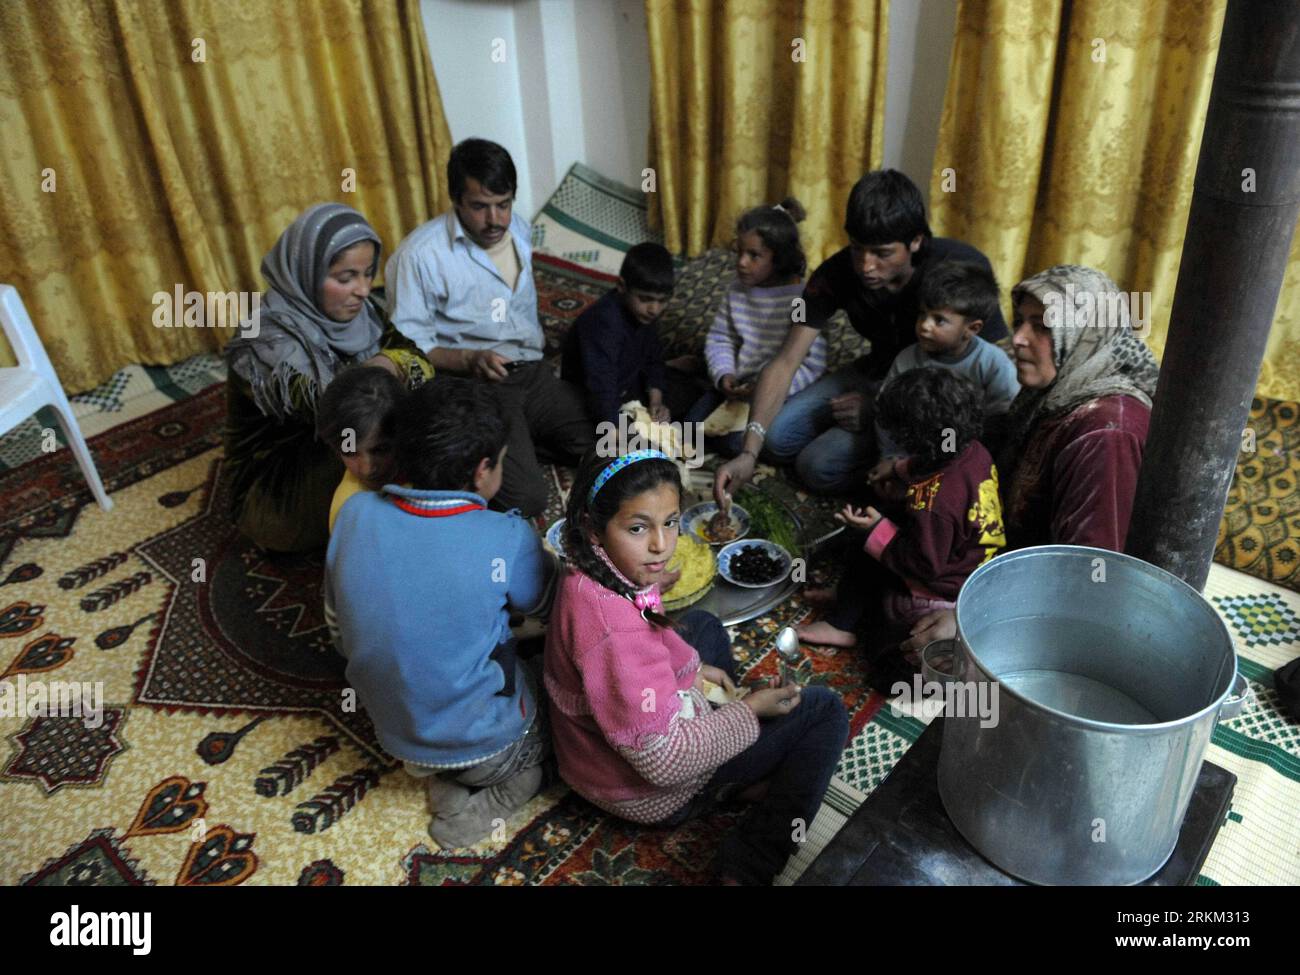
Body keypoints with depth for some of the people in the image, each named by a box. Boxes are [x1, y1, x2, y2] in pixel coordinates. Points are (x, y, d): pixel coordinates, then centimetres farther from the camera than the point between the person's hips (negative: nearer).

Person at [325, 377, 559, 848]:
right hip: (487, 746, -4)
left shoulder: (355, 513, -14)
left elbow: (336, 619, 0)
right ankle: (478, 800, 7)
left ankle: (442, 775, 8)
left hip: (395, 734, 4)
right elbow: (545, 602, -5)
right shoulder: (506, 538, -26)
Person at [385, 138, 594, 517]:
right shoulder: (419, 255, -12)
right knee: (524, 497, -25)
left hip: (531, 372, 7)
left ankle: (525, 437, 11)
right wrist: (470, 359, -26)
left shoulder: (518, 228, 10)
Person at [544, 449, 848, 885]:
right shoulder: (616, 631, -39)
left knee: (703, 624, 26)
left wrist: (691, 667, 2)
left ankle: (747, 778, 24)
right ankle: (747, 868, 2)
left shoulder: (590, 576, -11)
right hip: (651, 790, -8)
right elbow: (663, 761, -32)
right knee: (823, 710, 0)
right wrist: (749, 711, -19)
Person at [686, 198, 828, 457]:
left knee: (738, 440, -21)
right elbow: (719, 339, 7)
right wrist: (724, 375, -13)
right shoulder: (736, 293, 0)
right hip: (740, 386, 6)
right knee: (695, 421, -5)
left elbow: (813, 365, -20)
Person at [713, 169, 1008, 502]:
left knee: (820, 465, -20)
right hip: (878, 373, 5)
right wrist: (748, 453, -34)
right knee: (777, 439, -7)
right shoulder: (837, 273, -19)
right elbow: (785, 363, -21)